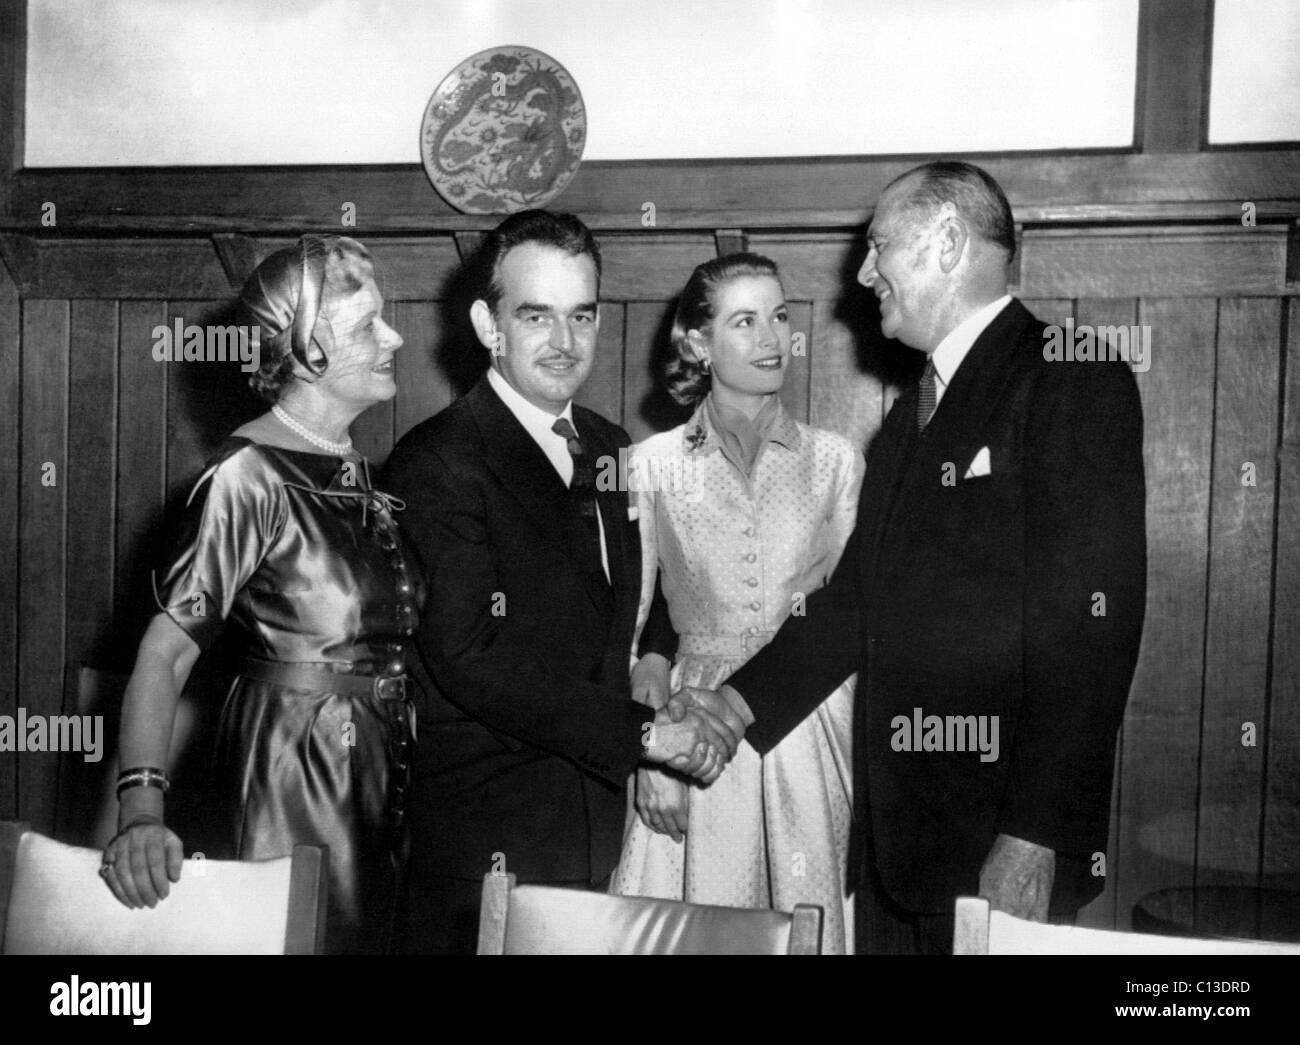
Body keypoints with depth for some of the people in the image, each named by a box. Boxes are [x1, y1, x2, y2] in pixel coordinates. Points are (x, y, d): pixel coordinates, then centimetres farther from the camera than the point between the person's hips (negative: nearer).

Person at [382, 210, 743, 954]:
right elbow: (469, 656, -20)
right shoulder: (438, 461, -12)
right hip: (485, 841, -6)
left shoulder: (611, 449, 11)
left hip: (599, 830, 6)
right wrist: (643, 730, -18)